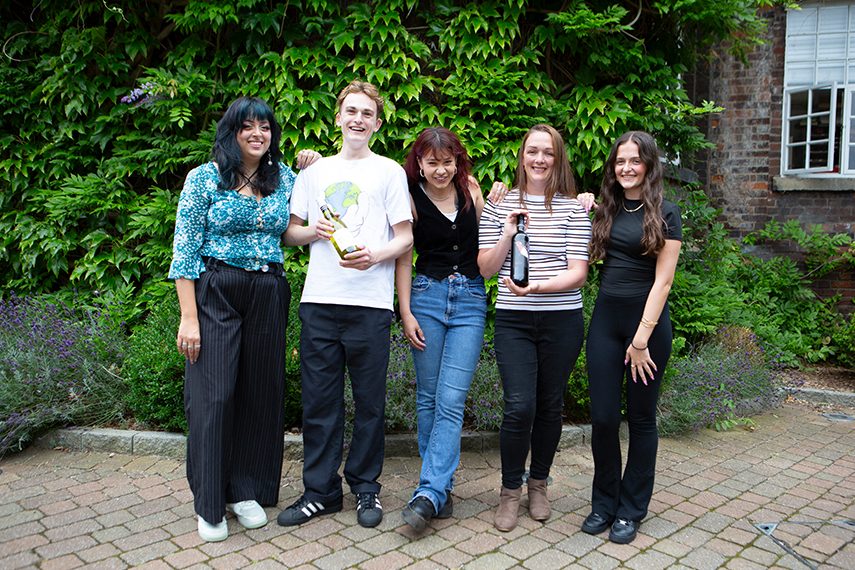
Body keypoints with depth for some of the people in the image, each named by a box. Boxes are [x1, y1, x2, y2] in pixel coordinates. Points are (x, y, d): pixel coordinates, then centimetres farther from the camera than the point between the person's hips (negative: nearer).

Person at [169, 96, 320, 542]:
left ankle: (247, 491, 23)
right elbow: (185, 251, -5)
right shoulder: (204, 178, -2)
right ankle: (209, 505, 13)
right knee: (213, 395, -4)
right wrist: (188, 316, -11)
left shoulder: (285, 179, 10)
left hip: (268, 295, 4)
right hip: (215, 292, -4)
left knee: (261, 392, 7)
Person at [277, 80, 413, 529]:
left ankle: (365, 487, 21)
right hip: (319, 302, 3)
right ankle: (321, 491, 19)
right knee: (319, 400, 6)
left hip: (370, 304, -2)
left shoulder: (389, 171, 8)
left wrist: (374, 255, -16)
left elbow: (406, 238, 3)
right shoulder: (315, 171, 17)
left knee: (369, 400, 4)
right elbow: (290, 233, 18)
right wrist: (313, 232, -4)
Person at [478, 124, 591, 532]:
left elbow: (578, 273, -4)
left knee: (549, 406, 10)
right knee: (519, 407, -8)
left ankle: (538, 484, 31)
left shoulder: (574, 208, 2)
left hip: (562, 319, 1)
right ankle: (510, 490, 14)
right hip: (514, 319, 0)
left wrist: (537, 286, -20)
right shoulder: (499, 205, 5)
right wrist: (508, 235, -11)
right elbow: (485, 269, 4)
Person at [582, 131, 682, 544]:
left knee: (641, 418, 7)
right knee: (602, 417, 3)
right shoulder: (605, 210, 11)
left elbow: (662, 280, -8)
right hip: (605, 319, 4)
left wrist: (642, 339, -13)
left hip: (648, 320, -3)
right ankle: (603, 503, 22)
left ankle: (631, 510, 21)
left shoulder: (665, 214, -3)